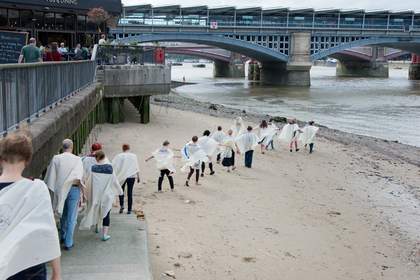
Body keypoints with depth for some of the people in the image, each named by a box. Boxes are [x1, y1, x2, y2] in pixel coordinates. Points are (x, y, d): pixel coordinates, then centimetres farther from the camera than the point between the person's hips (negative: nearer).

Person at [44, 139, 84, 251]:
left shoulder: (56, 158, -4)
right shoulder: (77, 159, -10)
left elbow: (50, 176, -2)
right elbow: (79, 177, -17)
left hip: (59, 190, 3)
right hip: (73, 189, -3)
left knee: (63, 213, 24)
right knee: (71, 217, 4)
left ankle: (62, 236, 38)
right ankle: (68, 243, 5)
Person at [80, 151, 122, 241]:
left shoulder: (93, 168, -8)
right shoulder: (109, 167, -12)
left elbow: (89, 182, -3)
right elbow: (115, 180, -5)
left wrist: (87, 192, 14)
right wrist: (120, 191, 10)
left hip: (96, 194, 2)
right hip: (107, 194, -2)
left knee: (96, 210, 24)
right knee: (106, 213, 4)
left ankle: (97, 227, 40)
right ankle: (105, 234, 0)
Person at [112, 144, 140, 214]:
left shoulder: (119, 156, -4)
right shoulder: (134, 156, 0)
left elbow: (114, 166, -8)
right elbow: (137, 167, 1)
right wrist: (138, 177, 7)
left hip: (122, 176, 0)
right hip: (132, 176, 1)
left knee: (121, 191, 18)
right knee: (130, 193, 5)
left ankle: (121, 205, 0)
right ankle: (129, 210, 6)